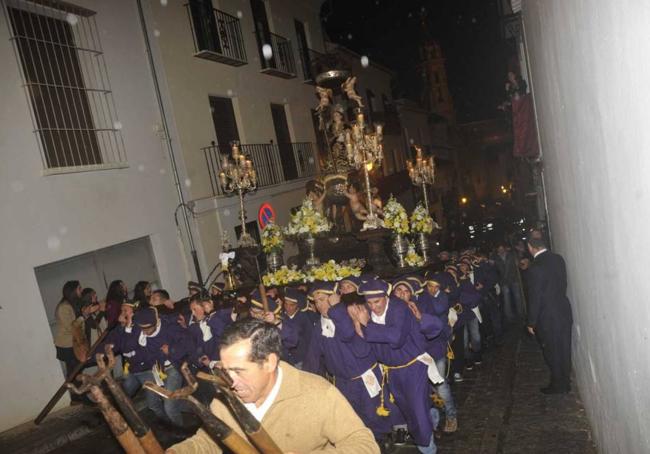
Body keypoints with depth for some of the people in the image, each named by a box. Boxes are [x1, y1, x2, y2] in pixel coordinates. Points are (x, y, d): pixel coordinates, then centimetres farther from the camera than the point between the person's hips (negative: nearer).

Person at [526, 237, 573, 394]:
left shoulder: (535, 268, -23)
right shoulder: (558, 259, -2)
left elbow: (534, 298, -19)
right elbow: (563, 283, 10)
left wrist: (531, 323, -8)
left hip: (548, 318, -7)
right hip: (564, 312, 7)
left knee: (552, 353, 9)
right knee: (564, 350, 18)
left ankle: (558, 386, 22)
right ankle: (565, 383, 32)